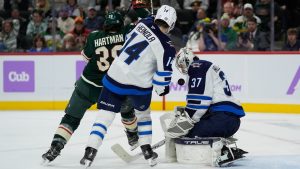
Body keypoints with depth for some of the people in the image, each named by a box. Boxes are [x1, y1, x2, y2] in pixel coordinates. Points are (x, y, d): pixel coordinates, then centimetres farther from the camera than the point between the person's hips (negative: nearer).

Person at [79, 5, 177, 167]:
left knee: (105, 114, 5)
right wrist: (162, 89, 9)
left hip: (116, 76, 2)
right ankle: (147, 151, 23)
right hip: (140, 85, -2)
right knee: (143, 113, 25)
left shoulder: (144, 22, -1)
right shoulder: (166, 47, -12)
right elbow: (163, 74, -10)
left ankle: (90, 152, -6)